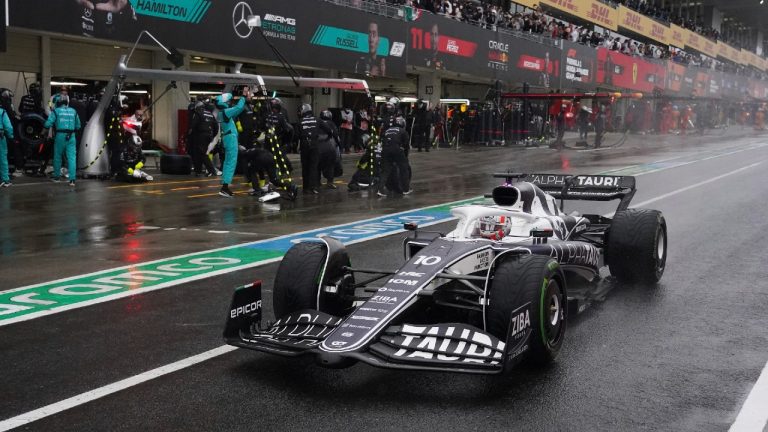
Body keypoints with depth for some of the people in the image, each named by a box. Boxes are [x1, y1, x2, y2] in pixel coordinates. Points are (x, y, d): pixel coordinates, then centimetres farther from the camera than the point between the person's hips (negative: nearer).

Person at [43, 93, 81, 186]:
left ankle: (56, 177, 25)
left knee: (57, 157, 13)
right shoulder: (73, 111, 8)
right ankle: (72, 179, -9)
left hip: (60, 136, -2)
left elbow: (48, 123, -10)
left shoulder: (56, 111, -3)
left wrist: (46, 131, 7)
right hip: (71, 136, 2)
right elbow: (78, 126, 13)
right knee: (72, 157, -2)